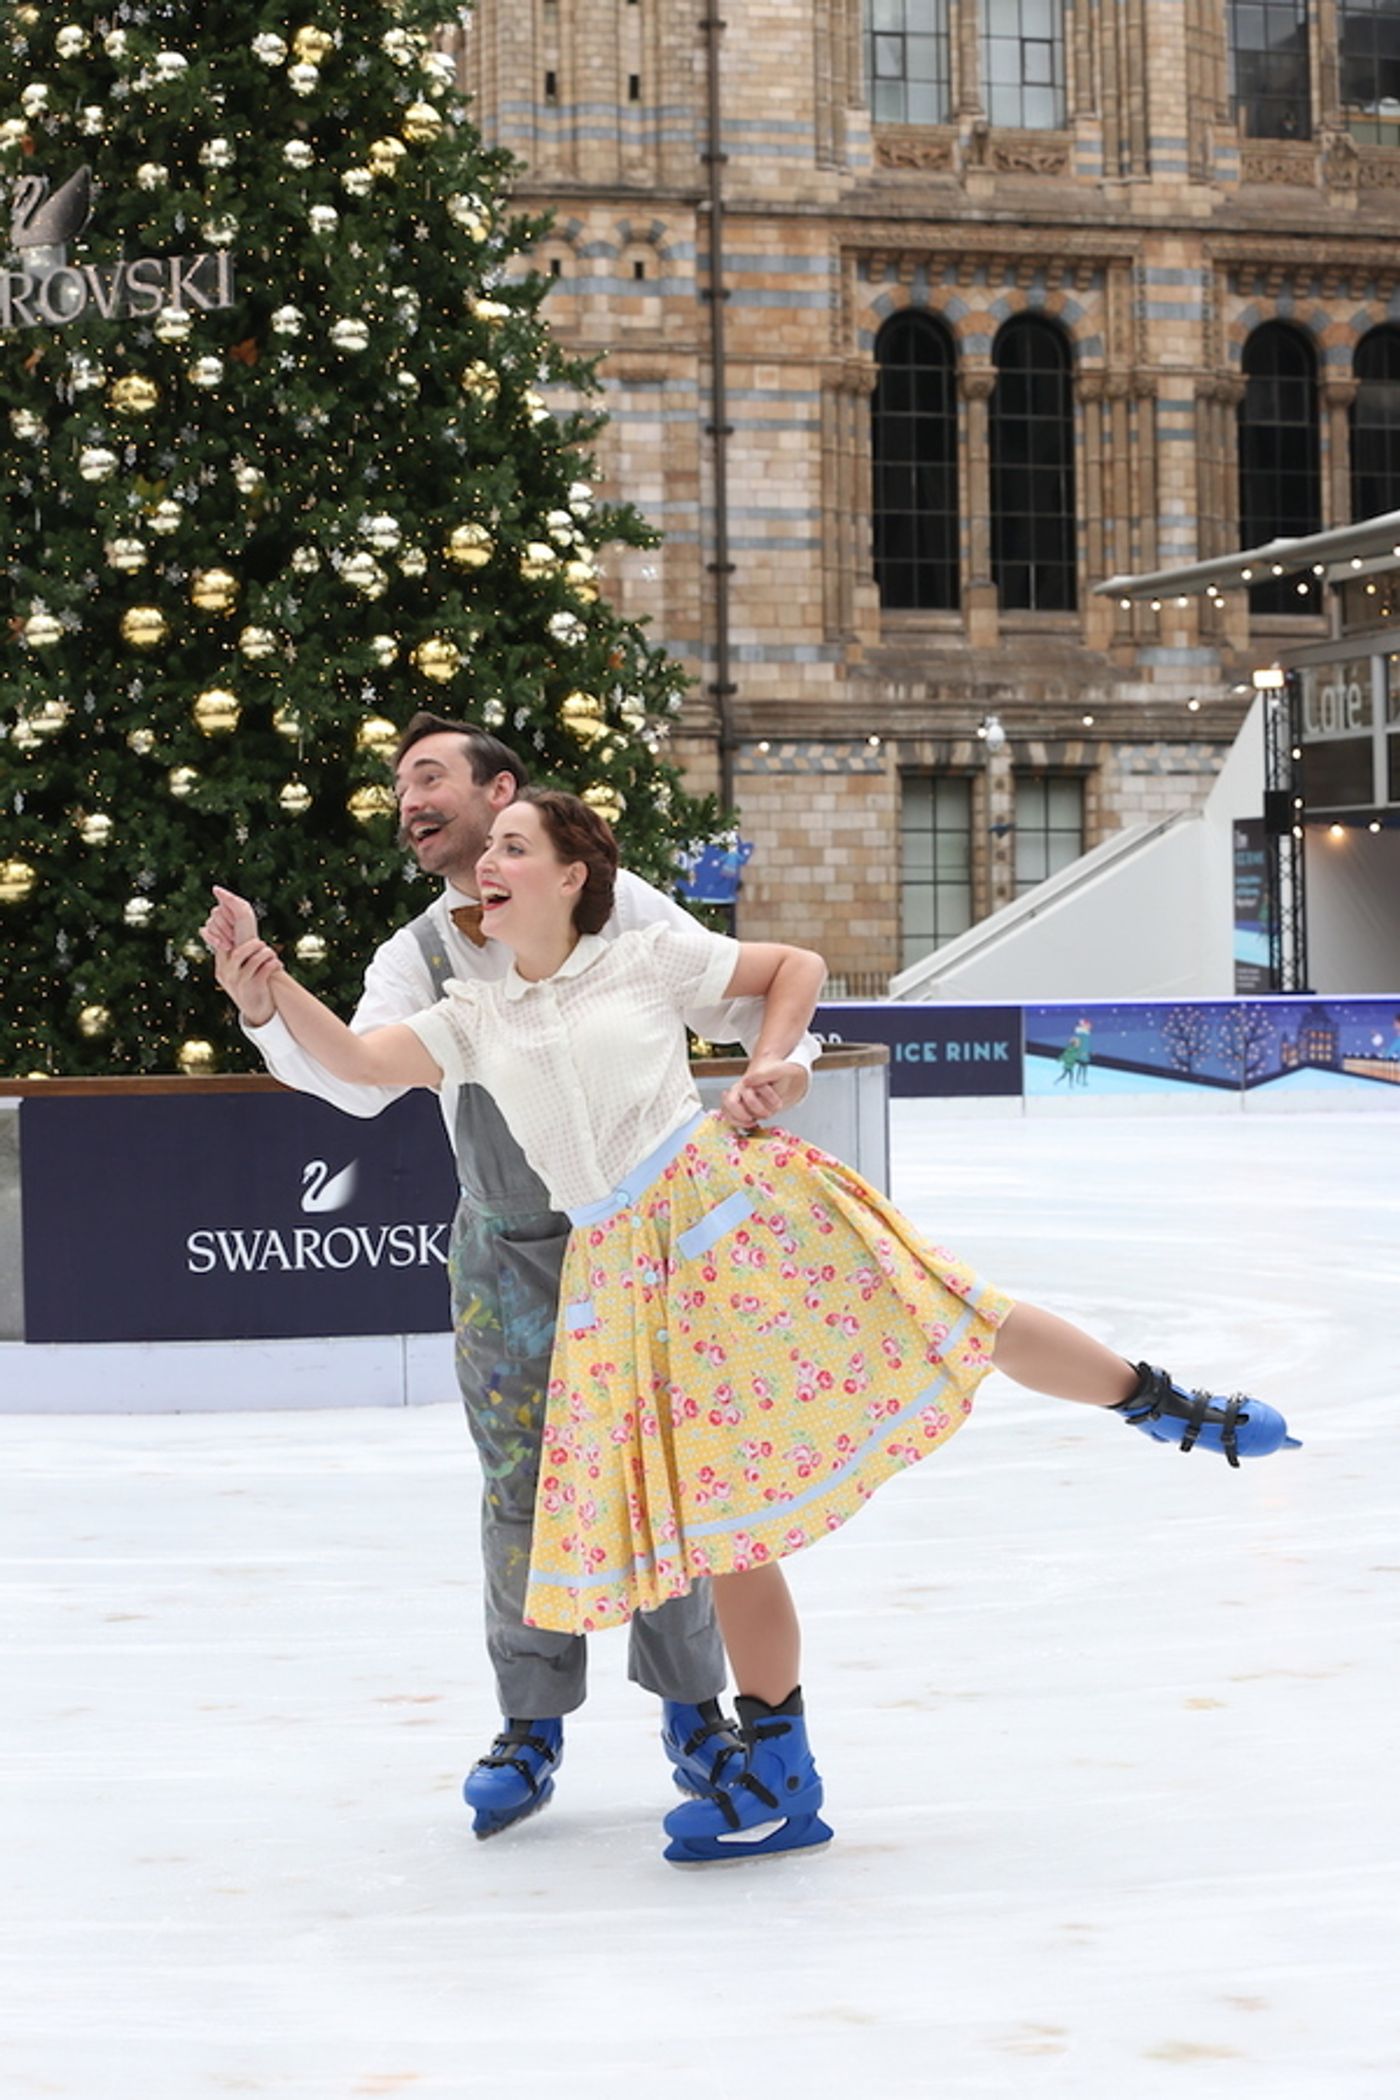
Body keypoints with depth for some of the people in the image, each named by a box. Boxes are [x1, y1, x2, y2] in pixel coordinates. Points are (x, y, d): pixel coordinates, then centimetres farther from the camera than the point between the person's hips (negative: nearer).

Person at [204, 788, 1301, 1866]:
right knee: (716, 1511, 3)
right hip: (630, 1275, 3)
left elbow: (798, 966, 12)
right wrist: (261, 966, -8)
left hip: (731, 1197, -3)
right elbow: (356, 1059, 0)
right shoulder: (474, 1021, 12)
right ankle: (780, 1773, 10)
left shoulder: (648, 960, 4)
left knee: (943, 1320, -9)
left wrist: (765, 1069, -1)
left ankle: (1171, 1405, 13)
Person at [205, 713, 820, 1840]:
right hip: (507, 1253, 2)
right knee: (522, 1488, 3)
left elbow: (743, 999, -4)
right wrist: (266, 1015, -33)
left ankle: (693, 1713, 18)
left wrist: (786, 1060, -26)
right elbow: (361, 1079, -15)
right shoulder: (416, 958, 1)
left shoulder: (611, 906, -6)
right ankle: (532, 1726, 15)